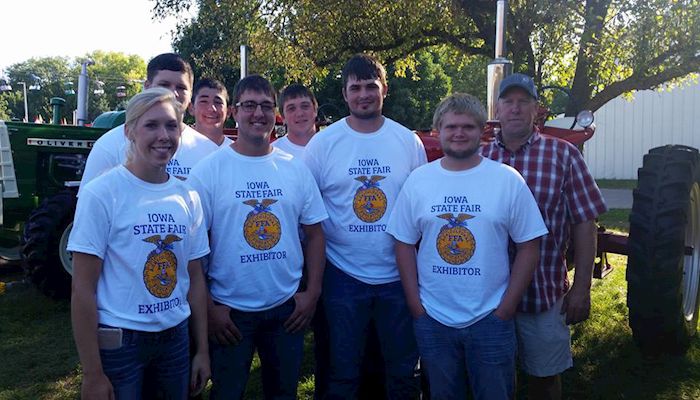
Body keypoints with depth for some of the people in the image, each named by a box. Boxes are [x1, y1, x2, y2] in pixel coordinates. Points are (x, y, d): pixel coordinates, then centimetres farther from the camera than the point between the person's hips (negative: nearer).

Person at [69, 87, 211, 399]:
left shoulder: (188, 197, 2)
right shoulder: (101, 194, -12)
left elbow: (195, 277, 8)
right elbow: (83, 288, -12)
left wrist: (202, 350, 7)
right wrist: (92, 374, -12)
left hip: (175, 338, 5)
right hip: (118, 342, -4)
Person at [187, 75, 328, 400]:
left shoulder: (296, 169, 3)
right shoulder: (209, 170, -7)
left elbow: (314, 233, 7)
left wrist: (312, 292, 0)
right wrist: (208, 307, -9)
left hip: (287, 308, 3)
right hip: (229, 311, -3)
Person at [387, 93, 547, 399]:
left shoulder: (508, 180, -5)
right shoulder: (418, 180, 0)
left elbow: (528, 246, -3)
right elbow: (404, 244, 3)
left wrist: (506, 308, -7)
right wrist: (415, 305, -2)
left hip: (491, 319, -1)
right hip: (432, 319, 2)